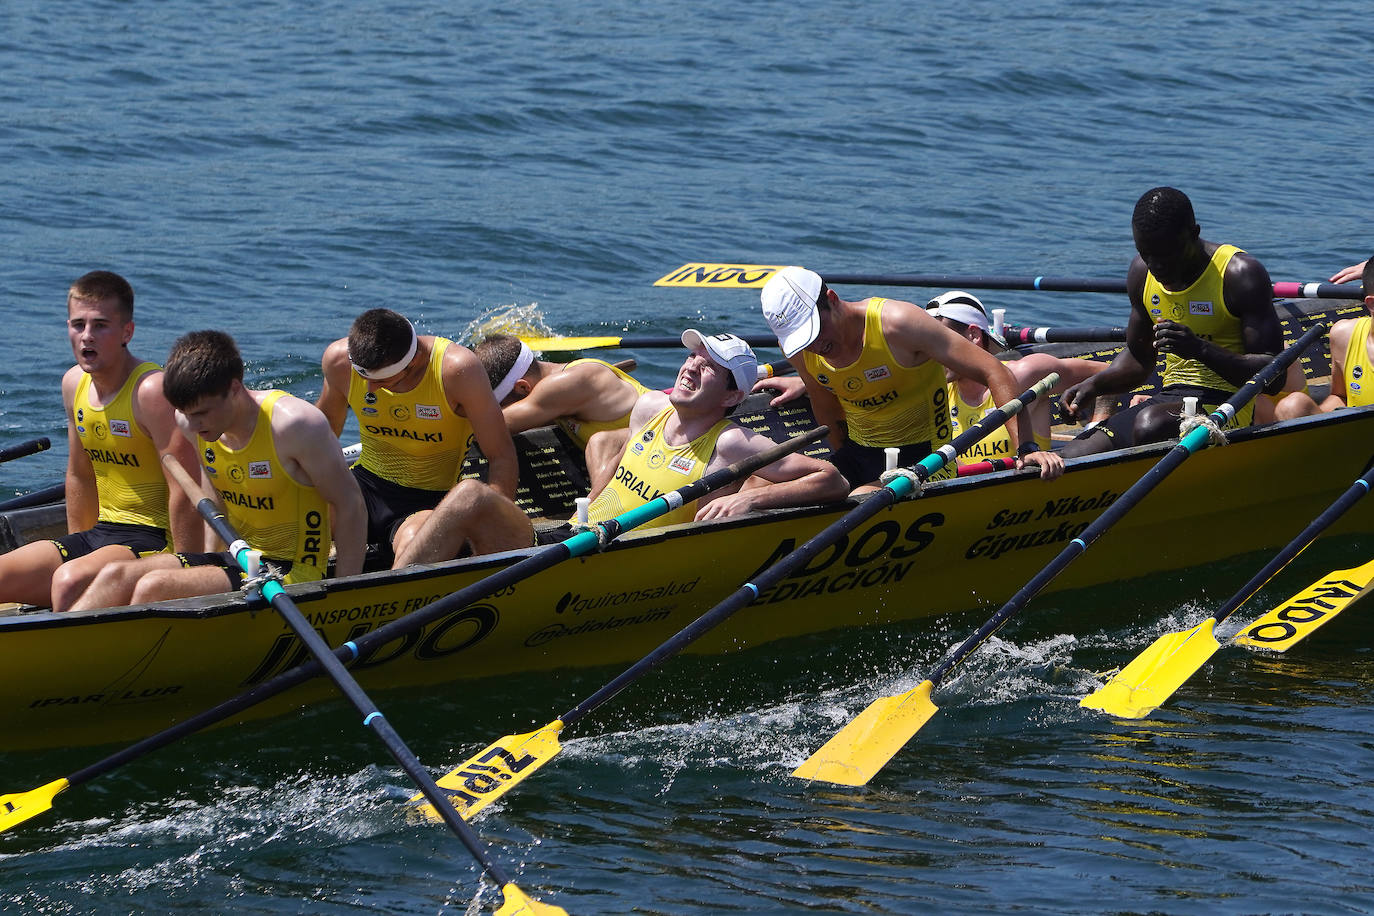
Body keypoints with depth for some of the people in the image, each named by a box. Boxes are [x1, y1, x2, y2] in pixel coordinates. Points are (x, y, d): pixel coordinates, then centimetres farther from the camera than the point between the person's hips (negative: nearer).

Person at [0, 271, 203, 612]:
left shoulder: (152, 390, -18)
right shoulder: (74, 383, 7)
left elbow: (185, 493, -21)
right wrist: (76, 547, 19)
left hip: (154, 539, -8)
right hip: (99, 533, 8)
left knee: (69, 580, -33)